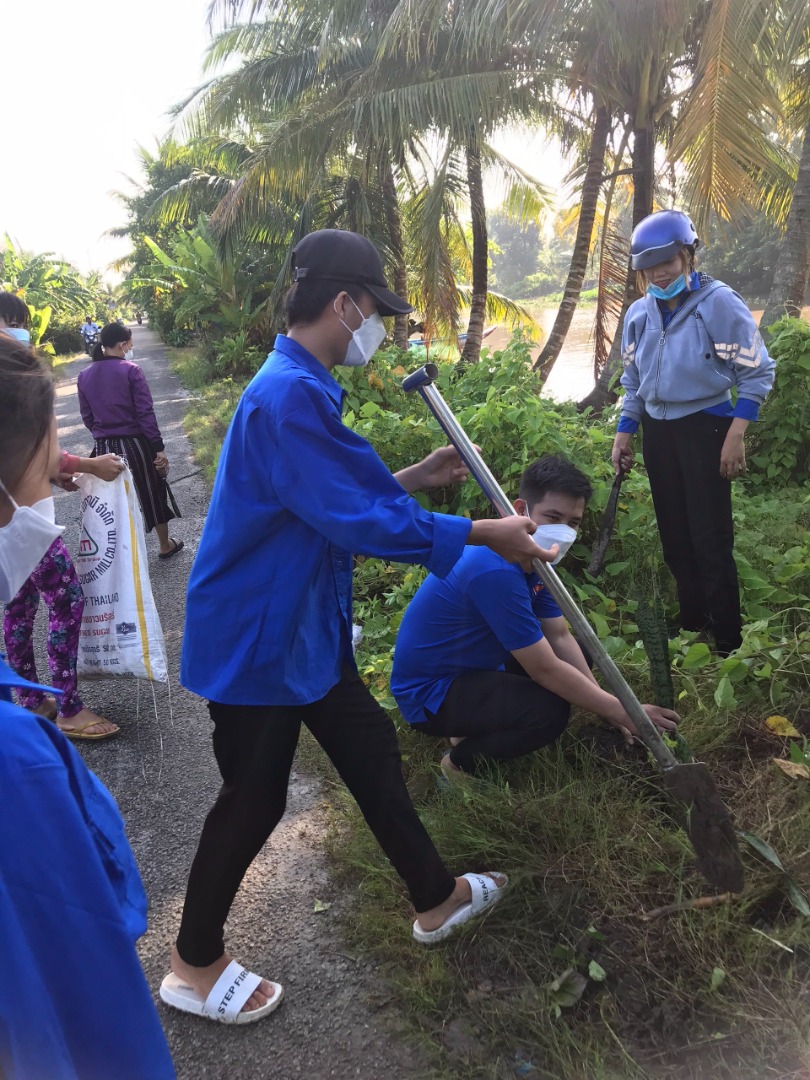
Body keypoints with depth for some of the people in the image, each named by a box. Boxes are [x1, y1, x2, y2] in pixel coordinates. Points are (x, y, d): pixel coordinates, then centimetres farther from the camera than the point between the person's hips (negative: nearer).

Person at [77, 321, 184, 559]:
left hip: (104, 447, 4)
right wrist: (158, 447, -12)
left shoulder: (84, 376, 2)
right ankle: (165, 545, 28)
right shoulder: (130, 370, -12)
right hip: (134, 443, -4)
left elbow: (87, 417, 7)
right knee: (152, 492, 14)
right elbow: (145, 412, -15)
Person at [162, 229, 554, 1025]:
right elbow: (359, 520, -29)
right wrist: (485, 534, -20)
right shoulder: (289, 396, -26)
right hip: (256, 639, -10)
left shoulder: (298, 386, 8)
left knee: (369, 747, 18)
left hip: (302, 628, 10)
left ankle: (434, 897, 38)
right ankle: (194, 966, 30)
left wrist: (413, 478, 8)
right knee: (253, 799, 6)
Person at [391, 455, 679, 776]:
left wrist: (608, 706, -6)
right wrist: (620, 712, -18)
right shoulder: (495, 570, -32)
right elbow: (545, 669, -27)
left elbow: (560, 637, 2)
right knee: (550, 710, -29)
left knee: (577, 653, 11)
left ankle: (475, 730, 14)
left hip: (473, 667, 10)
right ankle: (461, 763, -1)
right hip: (429, 693, -10)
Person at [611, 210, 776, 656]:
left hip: (705, 427, -6)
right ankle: (692, 624, 25)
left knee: (710, 538, -6)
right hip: (657, 430, 6)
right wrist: (624, 433, 11)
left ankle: (728, 640, 5)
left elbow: (756, 372, -9)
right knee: (674, 535, 11)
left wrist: (735, 437, -16)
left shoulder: (719, 302, -11)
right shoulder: (638, 313, 6)